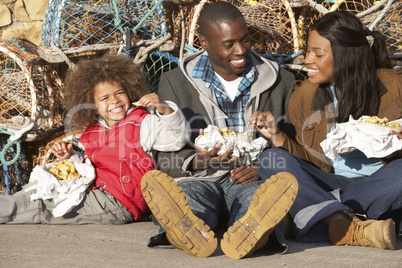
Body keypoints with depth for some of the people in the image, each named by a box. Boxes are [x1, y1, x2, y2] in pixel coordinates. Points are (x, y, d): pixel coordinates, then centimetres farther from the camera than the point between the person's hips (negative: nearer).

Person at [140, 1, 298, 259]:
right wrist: (196, 162, -16)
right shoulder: (175, 83, 9)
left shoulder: (281, 82, 13)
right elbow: (165, 156, 7)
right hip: (199, 179, 0)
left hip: (251, 182, 0)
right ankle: (191, 231, -70)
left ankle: (248, 233, -68)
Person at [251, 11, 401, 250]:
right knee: (271, 160, -23)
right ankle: (351, 228, -39)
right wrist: (279, 136, -8)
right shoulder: (303, 96, 6)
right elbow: (309, 161, 8)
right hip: (329, 183, 3)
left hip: (377, 183, -3)